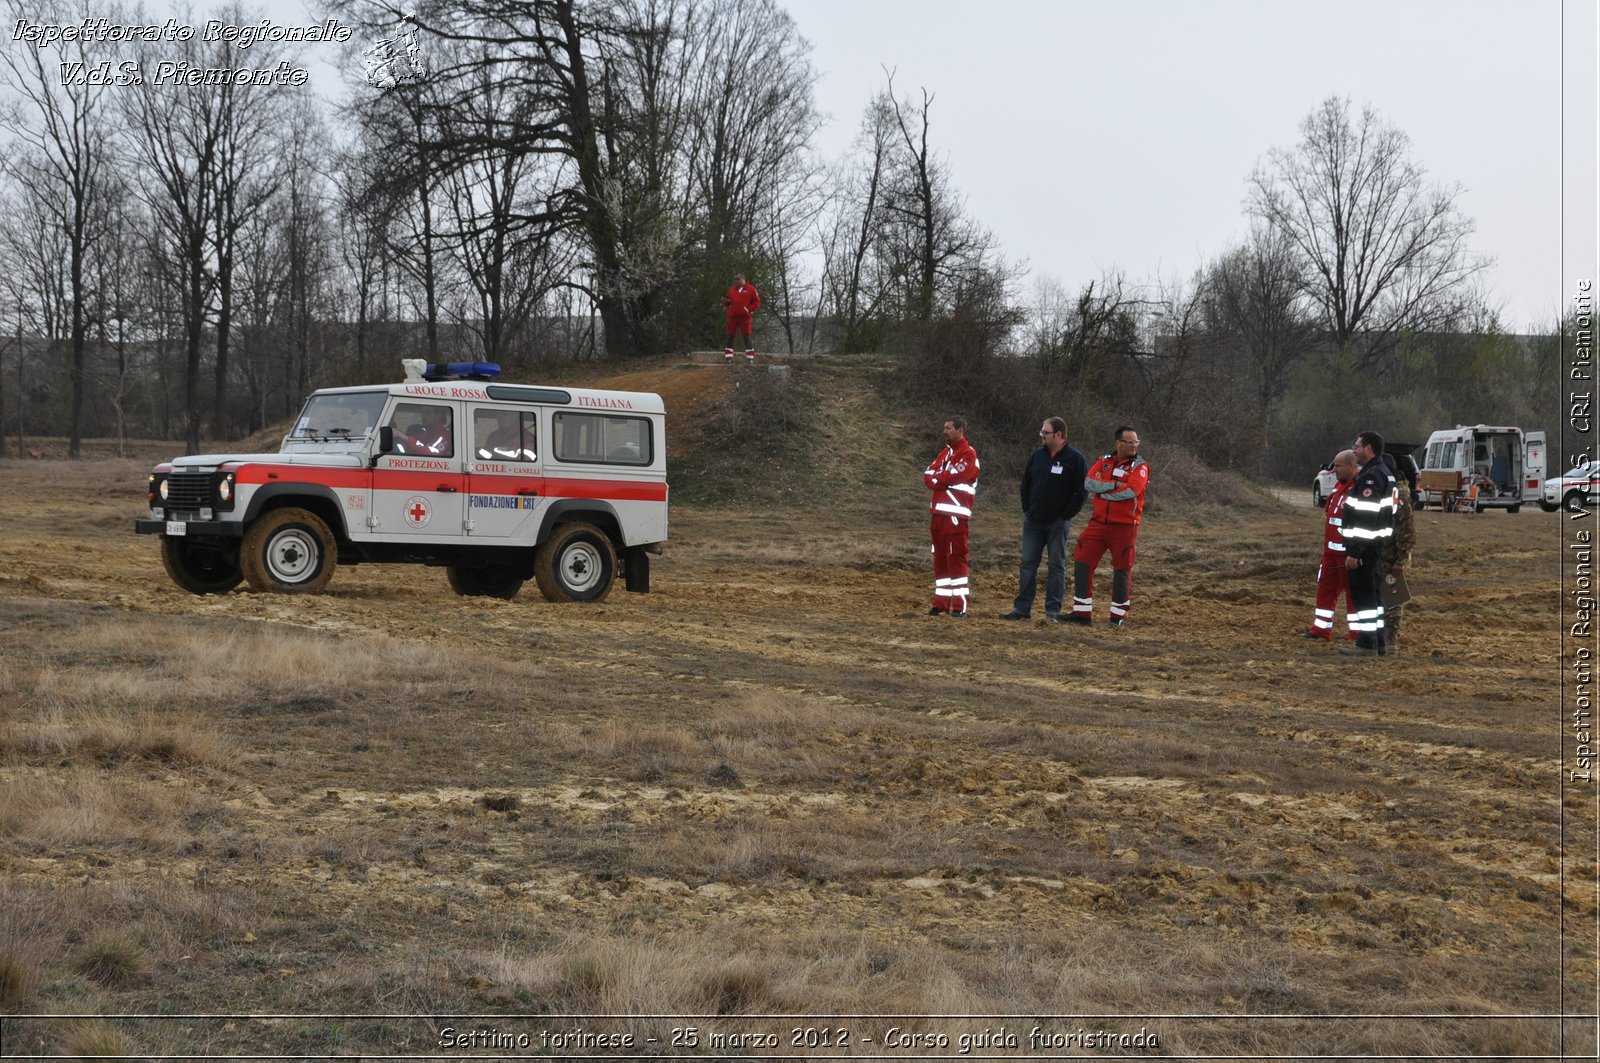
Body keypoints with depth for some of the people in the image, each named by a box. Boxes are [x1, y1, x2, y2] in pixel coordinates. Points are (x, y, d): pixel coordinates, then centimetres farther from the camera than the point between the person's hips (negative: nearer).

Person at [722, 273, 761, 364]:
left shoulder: (751, 289, 2)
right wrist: (726, 301, -1)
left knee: (747, 336, -3)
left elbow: (757, 302, 1)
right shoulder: (731, 290, 16)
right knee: (730, 336, 4)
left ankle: (750, 357, 0)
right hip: (732, 316, 4)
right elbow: (728, 303, 22)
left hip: (744, 316, -4)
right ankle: (728, 357, 8)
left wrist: (750, 309, -13)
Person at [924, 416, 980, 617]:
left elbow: (951, 476, -17)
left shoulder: (968, 454, -7)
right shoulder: (945, 453, 20)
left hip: (955, 515, -8)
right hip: (938, 513, 8)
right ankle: (941, 602, 14)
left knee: (956, 558, -10)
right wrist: (942, 479, -9)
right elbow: (928, 475, 11)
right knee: (940, 559, 10)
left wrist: (935, 478, 1)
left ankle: (960, 606, -10)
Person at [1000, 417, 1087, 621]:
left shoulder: (1075, 459, -8)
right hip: (1033, 521, 5)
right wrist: (1027, 510, 9)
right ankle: (1022, 608, 9)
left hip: (1058, 523, -5)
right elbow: (1026, 483, 18)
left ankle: (1053, 610, 5)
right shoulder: (1038, 455, 8)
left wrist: (1066, 515, -10)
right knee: (1028, 564, 5)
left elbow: (1082, 491, -9)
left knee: (1056, 566, 1)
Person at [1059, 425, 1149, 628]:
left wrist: (1103, 492, -10)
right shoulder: (1104, 461, 9)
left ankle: (1119, 615, 13)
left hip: (1124, 526, -4)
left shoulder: (1140, 466, -3)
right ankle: (1082, 612, 7)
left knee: (1122, 569, 1)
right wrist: (1115, 485, -18)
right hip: (1098, 523, 4)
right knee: (1082, 563, 0)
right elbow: (1089, 483, -6)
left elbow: (1131, 491, -20)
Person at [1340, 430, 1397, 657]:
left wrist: (1354, 551, -24)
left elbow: (1366, 518, -24)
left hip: (1365, 544, -11)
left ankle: (1367, 644, -6)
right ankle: (1377, 642, 18)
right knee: (1371, 591, 14)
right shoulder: (1382, 473, 16)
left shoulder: (1372, 476, -18)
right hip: (1374, 545, 11)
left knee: (1363, 592, -7)